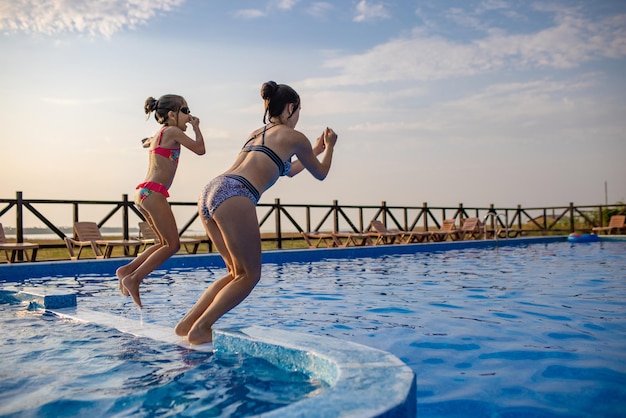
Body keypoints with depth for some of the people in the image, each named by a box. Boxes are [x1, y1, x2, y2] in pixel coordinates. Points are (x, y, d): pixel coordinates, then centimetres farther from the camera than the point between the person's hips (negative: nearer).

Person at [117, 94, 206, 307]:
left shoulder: (158, 135, 22)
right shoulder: (173, 132, -5)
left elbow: (146, 143, 46)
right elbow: (200, 149, -3)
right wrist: (196, 128, 9)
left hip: (143, 193, 10)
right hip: (153, 192, -10)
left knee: (166, 243, 15)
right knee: (173, 244, -6)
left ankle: (127, 269, 14)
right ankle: (134, 278, -7)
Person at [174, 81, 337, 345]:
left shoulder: (257, 133, 31)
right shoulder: (294, 137, 8)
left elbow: (290, 170, 44)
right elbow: (320, 173, 24)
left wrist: (315, 150, 53)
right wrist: (329, 147, 40)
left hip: (210, 192, 8)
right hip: (234, 197, -8)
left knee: (237, 273, 18)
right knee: (250, 275, 6)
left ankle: (187, 323, 14)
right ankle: (200, 329, -1)